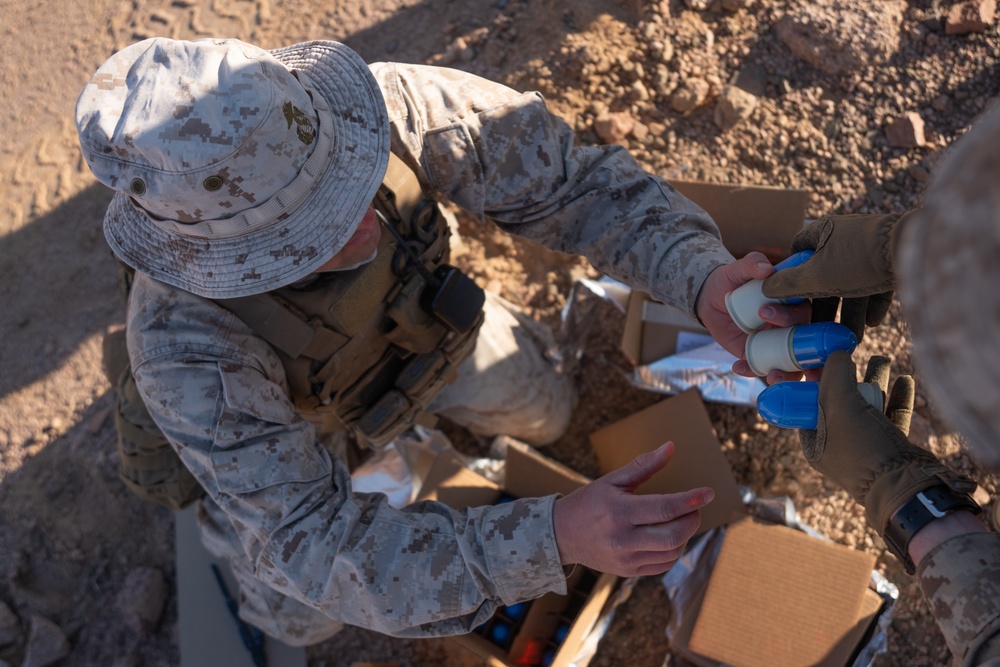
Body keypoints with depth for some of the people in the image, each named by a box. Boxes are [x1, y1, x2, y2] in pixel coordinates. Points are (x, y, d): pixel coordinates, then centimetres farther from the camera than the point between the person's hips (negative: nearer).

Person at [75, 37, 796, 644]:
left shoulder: (383, 105, -41)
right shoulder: (186, 350, -46)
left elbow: (558, 176, -33)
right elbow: (317, 543, -44)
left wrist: (703, 271, -51)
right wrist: (552, 540, -58)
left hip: (411, 309, 3)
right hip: (281, 398, -2)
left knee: (544, 415, 19)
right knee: (304, 614, 14)